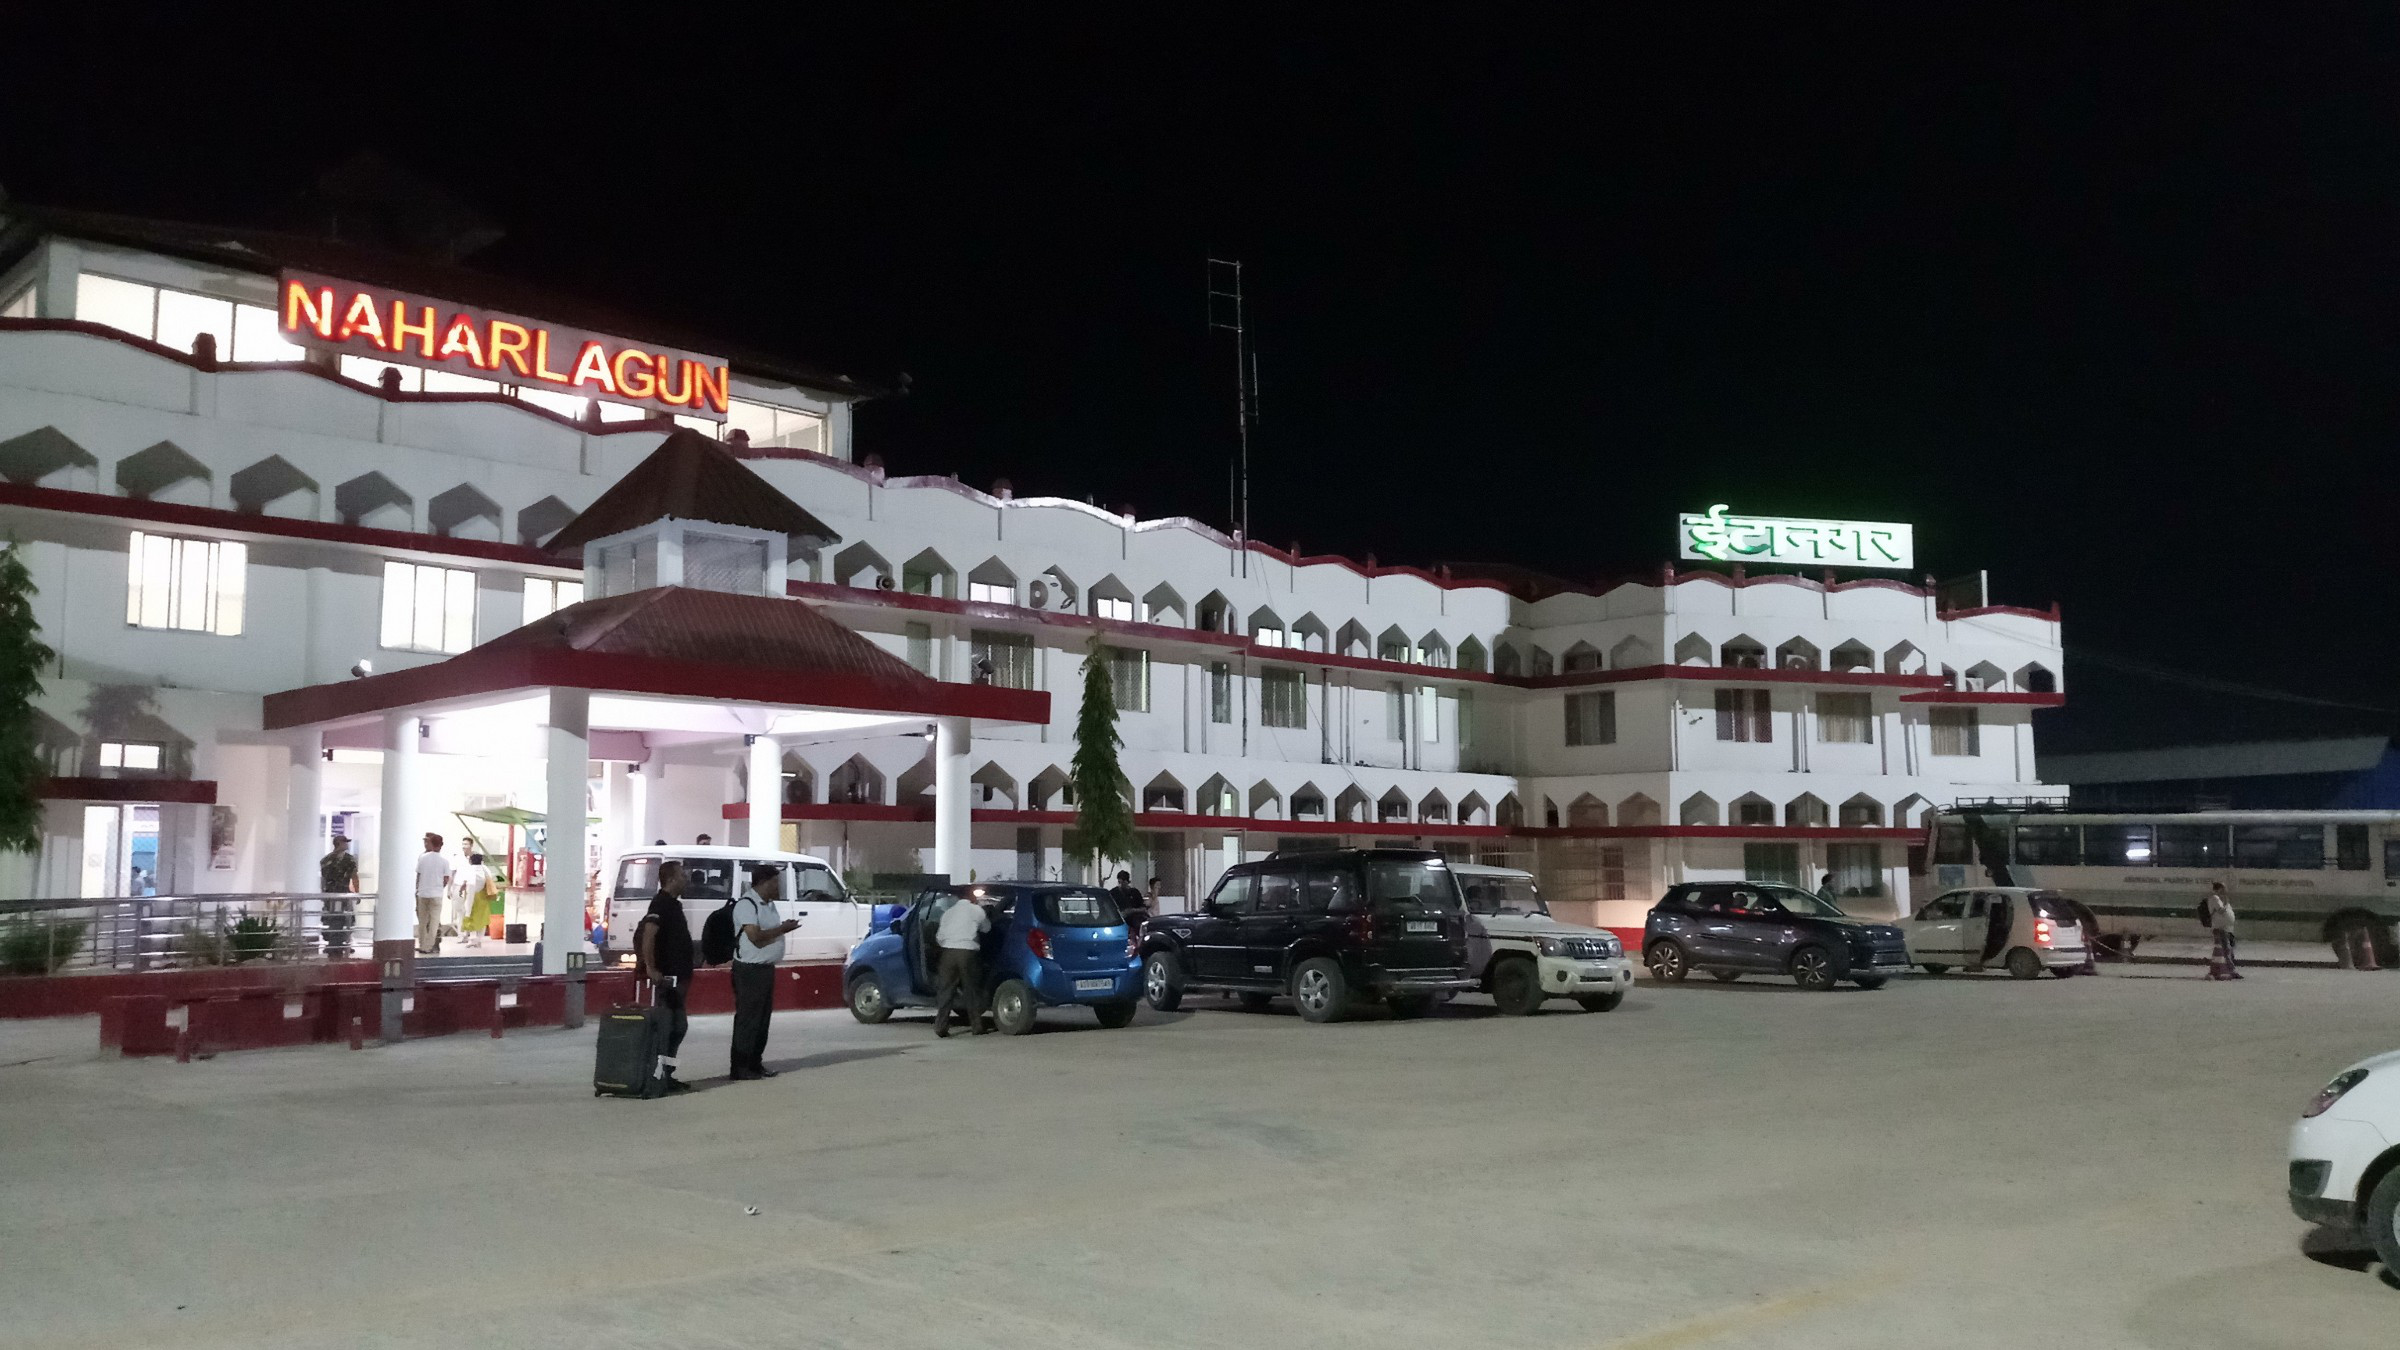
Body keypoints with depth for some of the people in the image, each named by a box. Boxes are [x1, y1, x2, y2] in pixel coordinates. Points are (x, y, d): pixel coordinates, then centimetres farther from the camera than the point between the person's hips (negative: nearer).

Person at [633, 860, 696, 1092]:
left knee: (678, 1025, 14)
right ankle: (659, 1077, -6)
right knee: (666, 1027, -8)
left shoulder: (673, 904, 17)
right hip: (665, 977, -10)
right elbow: (648, 935, -26)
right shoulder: (661, 903, -14)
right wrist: (650, 968, -28)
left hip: (677, 976, 10)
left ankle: (667, 1075, 19)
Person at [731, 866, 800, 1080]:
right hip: (750, 970, -10)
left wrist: (785, 927, 6)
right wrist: (782, 928, -14)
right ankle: (740, 1068, -1)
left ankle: (755, 1063, 21)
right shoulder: (747, 905, -15)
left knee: (763, 1018, 13)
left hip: (766, 967, 10)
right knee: (747, 1019, -5)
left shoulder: (768, 904, 15)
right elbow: (755, 936, -23)